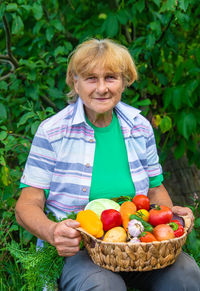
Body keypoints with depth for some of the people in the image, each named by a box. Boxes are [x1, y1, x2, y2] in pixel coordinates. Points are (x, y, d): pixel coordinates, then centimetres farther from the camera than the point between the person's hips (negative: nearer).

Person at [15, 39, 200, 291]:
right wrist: (52, 231, -27)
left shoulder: (140, 127, 7)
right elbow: (27, 206, -5)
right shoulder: (52, 132, -5)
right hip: (75, 248, -3)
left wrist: (171, 212, -6)